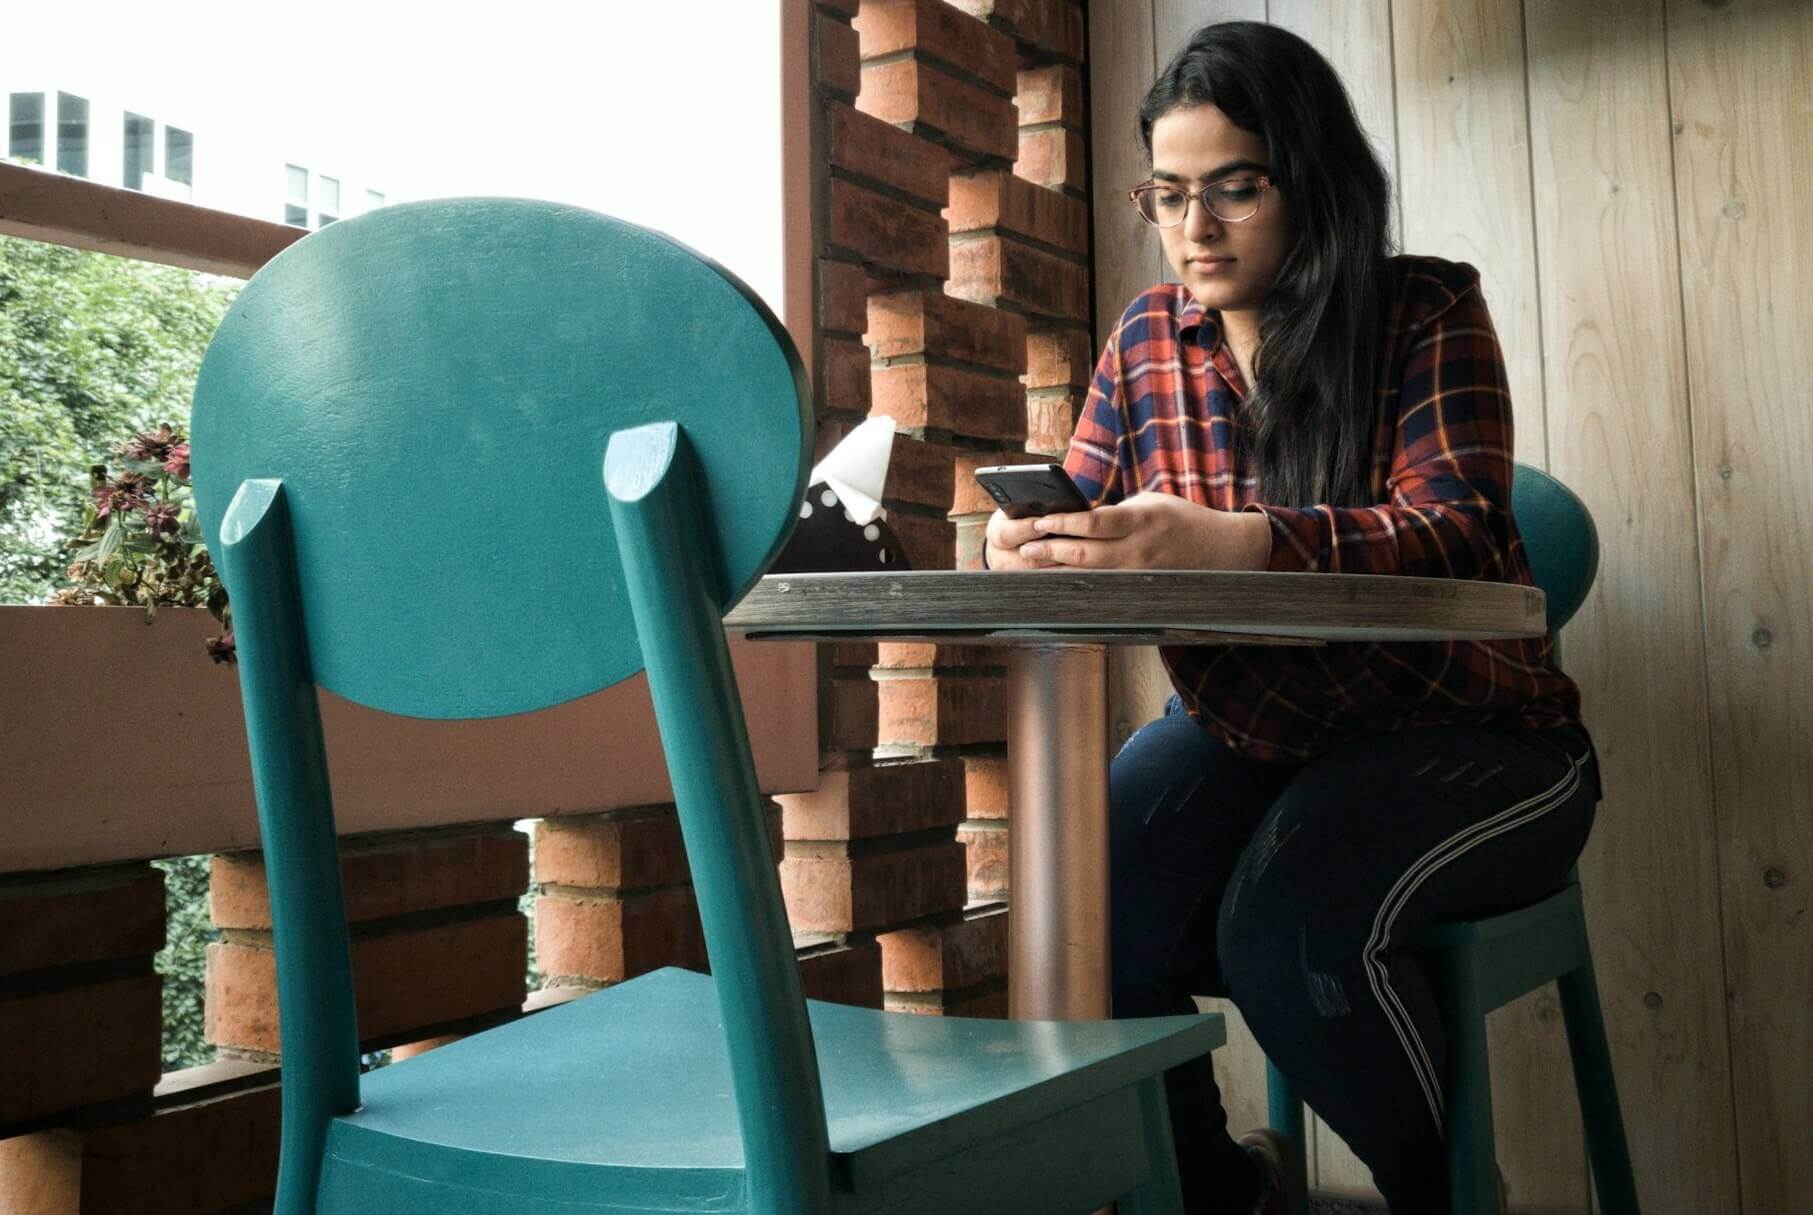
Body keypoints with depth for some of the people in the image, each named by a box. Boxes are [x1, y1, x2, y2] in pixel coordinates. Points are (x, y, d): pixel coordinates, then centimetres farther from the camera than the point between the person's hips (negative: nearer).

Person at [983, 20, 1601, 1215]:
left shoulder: (1427, 310, -9)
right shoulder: (1149, 336, 3)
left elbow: (1457, 533, -24)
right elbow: (1084, 514, 6)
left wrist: (1226, 543, -42)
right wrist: (1033, 544, -22)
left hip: (1462, 736, -3)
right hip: (1246, 733, 4)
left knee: (1292, 916, -32)